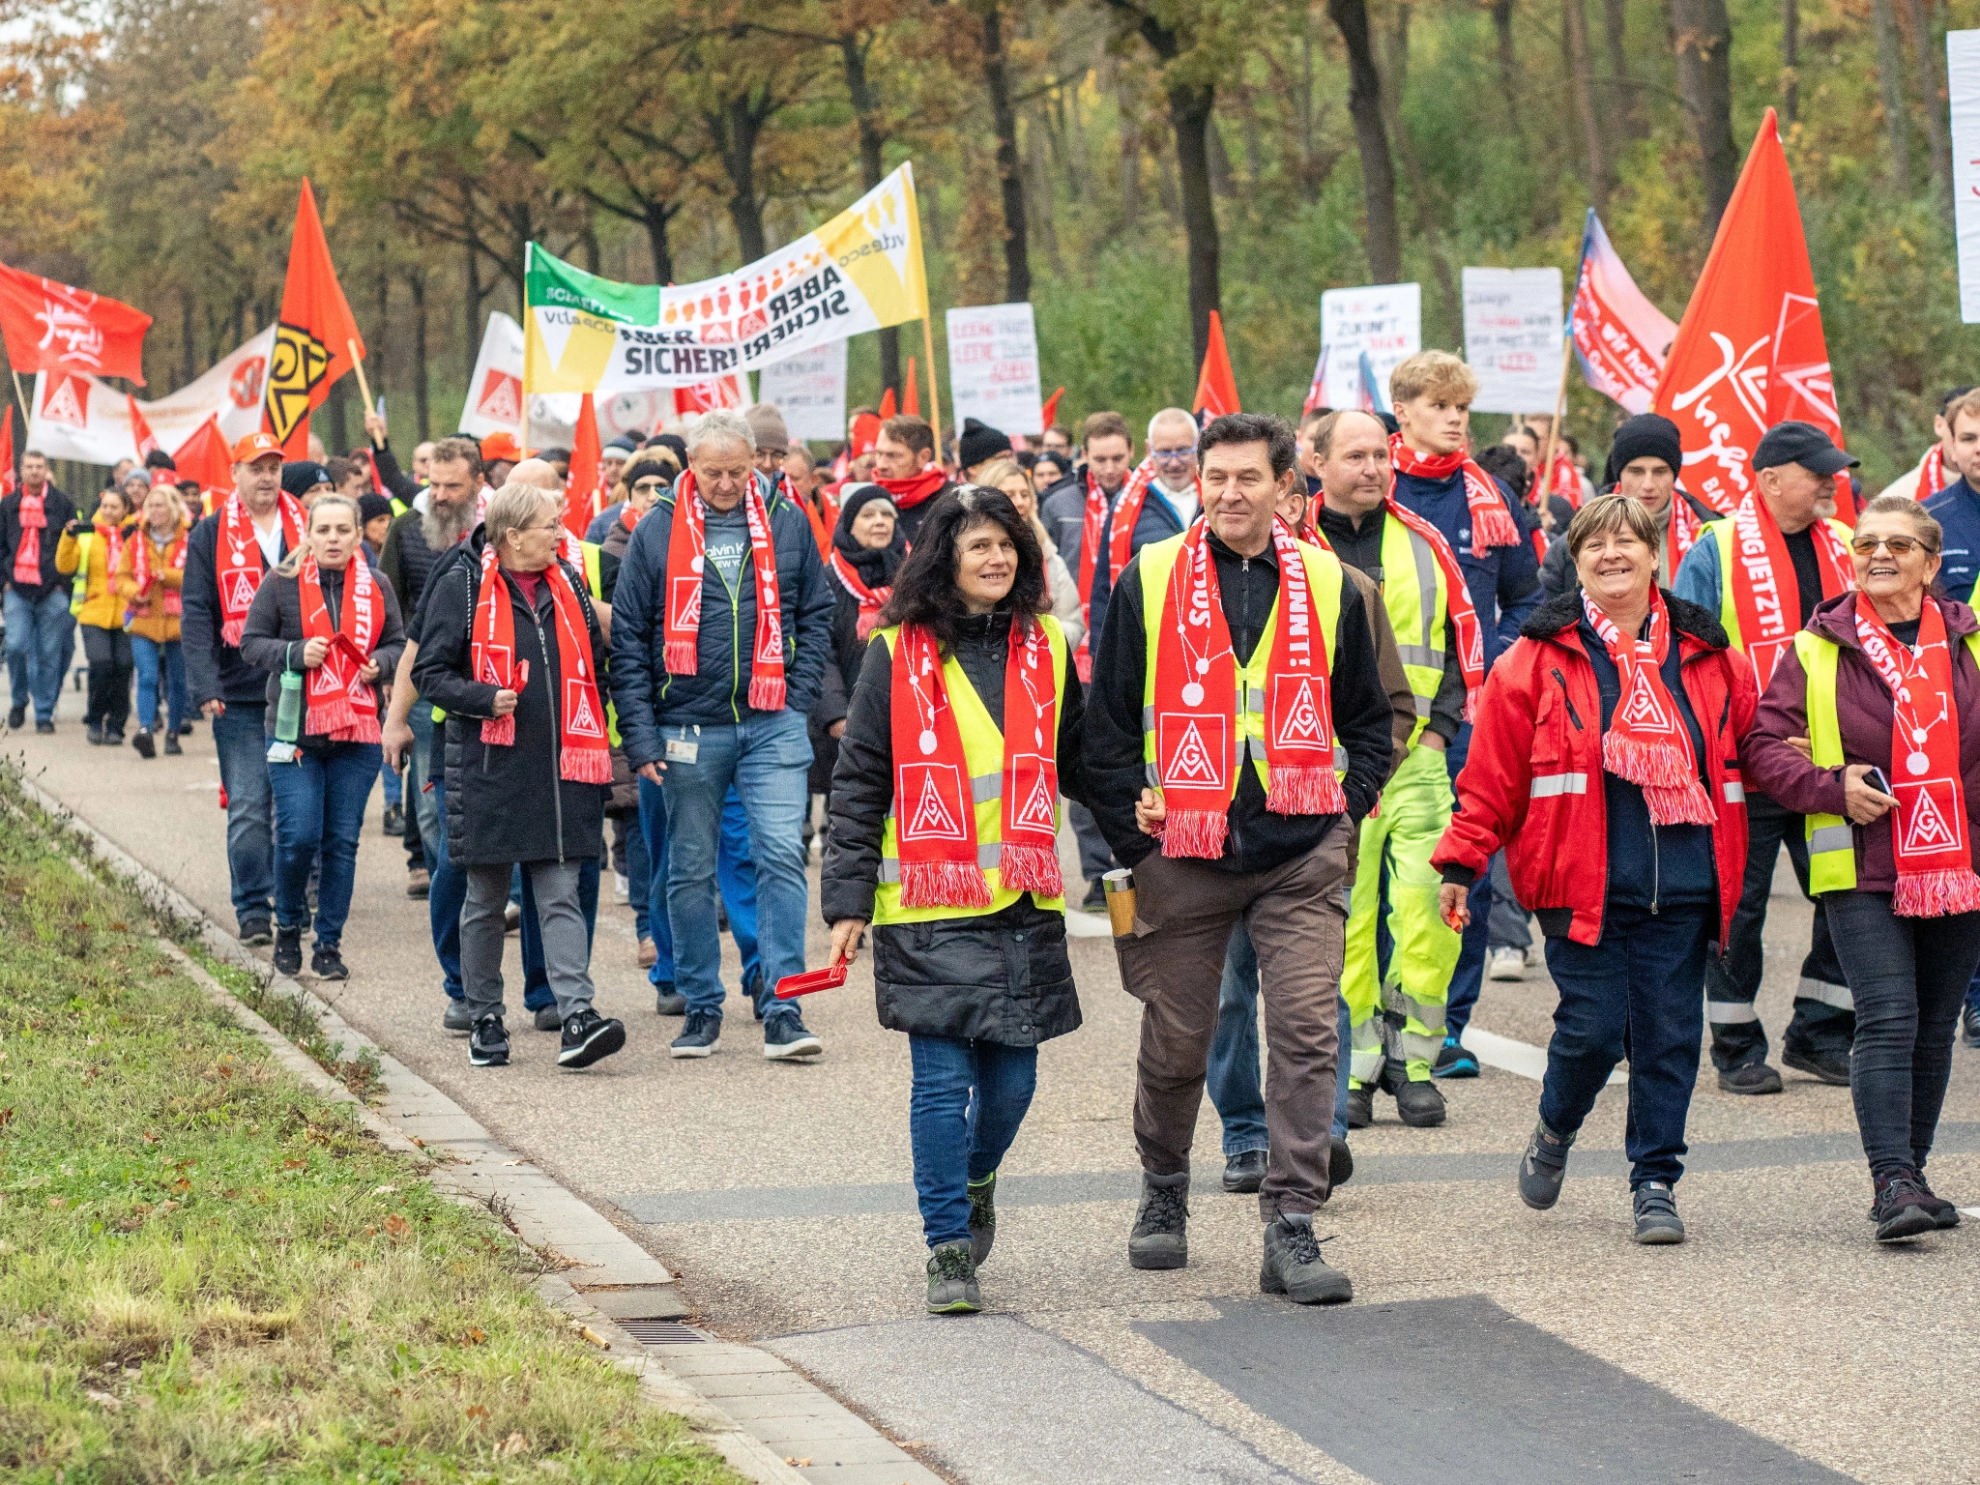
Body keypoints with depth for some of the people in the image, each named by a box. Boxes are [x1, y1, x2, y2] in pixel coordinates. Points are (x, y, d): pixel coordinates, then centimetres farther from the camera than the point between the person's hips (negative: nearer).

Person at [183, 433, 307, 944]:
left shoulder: (305, 529, 9)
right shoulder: (211, 536, 3)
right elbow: (196, 615, -2)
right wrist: (204, 686, -13)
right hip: (239, 695, -2)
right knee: (248, 808, -5)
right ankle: (253, 910, 1)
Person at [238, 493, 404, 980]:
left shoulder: (377, 588, 6)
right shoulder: (282, 583, -1)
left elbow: (398, 644, 14)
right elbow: (251, 644, 0)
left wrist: (379, 663, -7)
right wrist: (295, 653, -17)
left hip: (357, 733, 2)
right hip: (294, 730, -2)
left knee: (342, 841, 3)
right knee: (298, 835, -9)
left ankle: (329, 944, 13)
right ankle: (288, 927, 17)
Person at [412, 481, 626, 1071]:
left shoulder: (567, 583, 12)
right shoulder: (461, 586, -3)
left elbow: (592, 662, 24)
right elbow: (430, 672, -2)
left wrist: (593, 743, 15)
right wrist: (484, 699, -19)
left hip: (560, 768, 3)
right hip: (489, 767, -3)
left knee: (561, 895, -5)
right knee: (486, 900, 6)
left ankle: (577, 1016, -15)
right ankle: (484, 1021, 17)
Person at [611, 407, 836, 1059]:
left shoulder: (787, 523, 4)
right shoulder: (658, 530, 1)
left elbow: (815, 615, 12)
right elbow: (628, 638, 2)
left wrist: (800, 697, 0)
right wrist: (639, 734, -4)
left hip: (772, 725, 0)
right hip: (688, 730, 0)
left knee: (782, 857, -10)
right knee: (690, 872, 7)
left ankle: (782, 1009, -7)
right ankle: (702, 1009, 18)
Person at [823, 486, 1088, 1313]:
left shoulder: (1045, 648, 10)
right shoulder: (898, 655, 0)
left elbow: (1078, 764, 21)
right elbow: (859, 785, 2)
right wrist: (848, 900, -3)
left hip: (1023, 901, 3)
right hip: (928, 905, -3)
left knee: (1011, 1077, 7)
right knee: (943, 1077, -7)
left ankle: (974, 1182, 36)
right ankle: (949, 1249, 1)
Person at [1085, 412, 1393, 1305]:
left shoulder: (1328, 587, 6)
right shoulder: (1150, 583, 1)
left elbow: (1367, 719, 17)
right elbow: (1109, 722, 3)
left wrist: (1344, 807, 3)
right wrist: (1131, 834, -3)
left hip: (1301, 857, 1)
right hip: (1182, 856, 0)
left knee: (1305, 1034, -8)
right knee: (1175, 1041, 9)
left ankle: (1291, 1229, -6)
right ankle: (1163, 1194, 32)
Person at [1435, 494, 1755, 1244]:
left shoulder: (1711, 658, 10)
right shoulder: (1538, 658, 1)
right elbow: (1491, 775, 1)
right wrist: (1459, 864, -2)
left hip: (1683, 886, 3)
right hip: (1584, 883, -3)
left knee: (1670, 1034, 2)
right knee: (1593, 1028, -6)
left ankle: (1655, 1182, 14)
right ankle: (1554, 1132, 24)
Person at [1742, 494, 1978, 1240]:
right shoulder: (1816, 652, 1)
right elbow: (1762, 747, 0)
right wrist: (1833, 788, -13)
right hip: (1862, 871, -3)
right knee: (1887, 1021, -14)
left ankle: (1908, 1176, 21)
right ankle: (1893, 1183, -15)